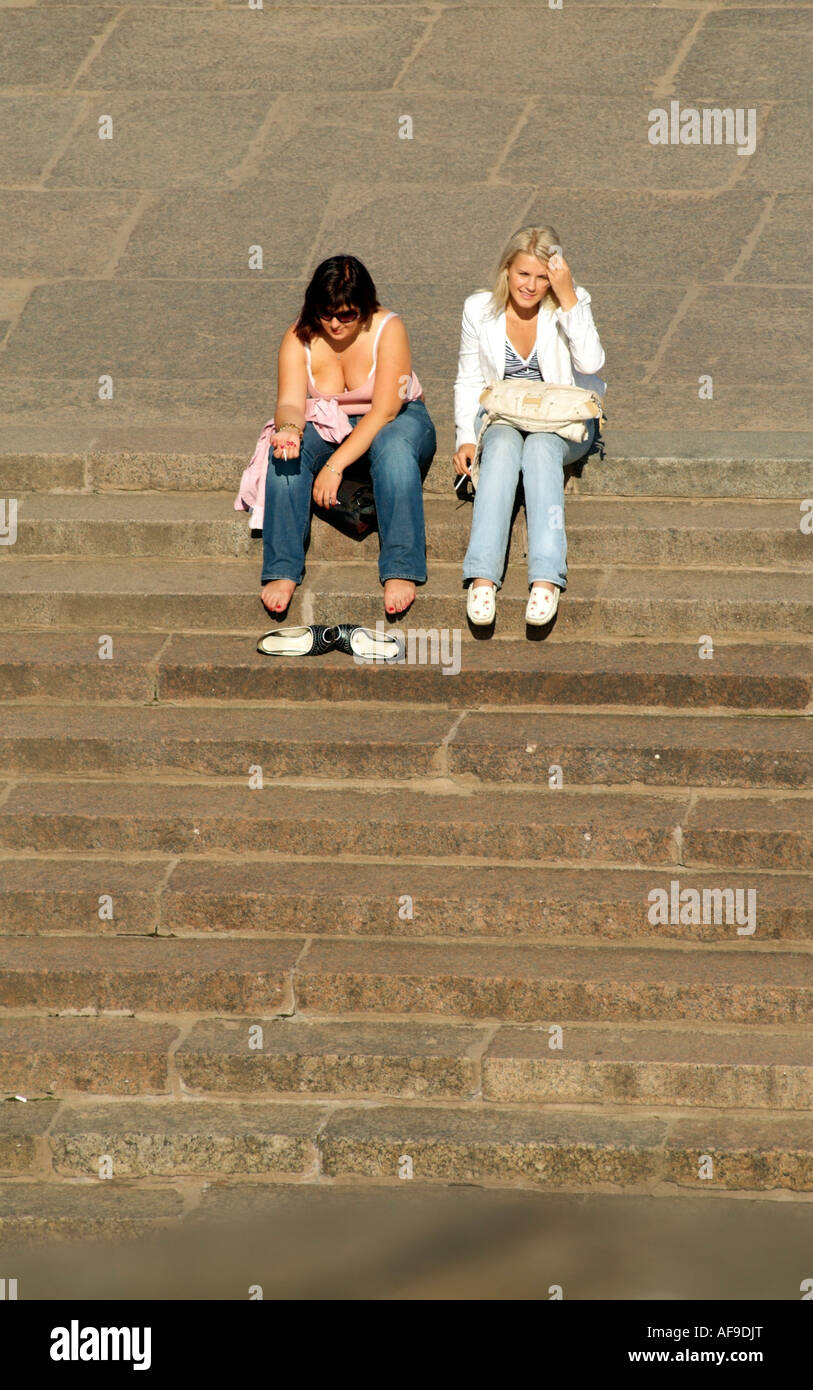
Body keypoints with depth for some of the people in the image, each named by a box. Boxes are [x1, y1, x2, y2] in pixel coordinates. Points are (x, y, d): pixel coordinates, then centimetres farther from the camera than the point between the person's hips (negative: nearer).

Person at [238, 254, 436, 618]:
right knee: (286, 450, -29)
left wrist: (335, 465, -32)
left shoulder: (388, 329, -20)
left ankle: (400, 571, -42)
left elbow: (384, 411, -25)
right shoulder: (300, 337, -10)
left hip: (395, 419, -2)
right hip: (325, 425, 3)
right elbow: (290, 401, -19)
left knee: (393, 448, -38)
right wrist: (289, 428, -46)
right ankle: (282, 571, -33)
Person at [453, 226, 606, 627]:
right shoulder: (479, 310, 2)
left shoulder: (571, 304, -4)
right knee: (503, 446, -36)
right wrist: (467, 438, -5)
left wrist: (568, 299, -25)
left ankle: (546, 578, -49)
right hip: (501, 417, 1)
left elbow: (590, 363, -20)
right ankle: (482, 577, -47)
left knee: (541, 447, -37)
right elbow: (468, 382, 10)